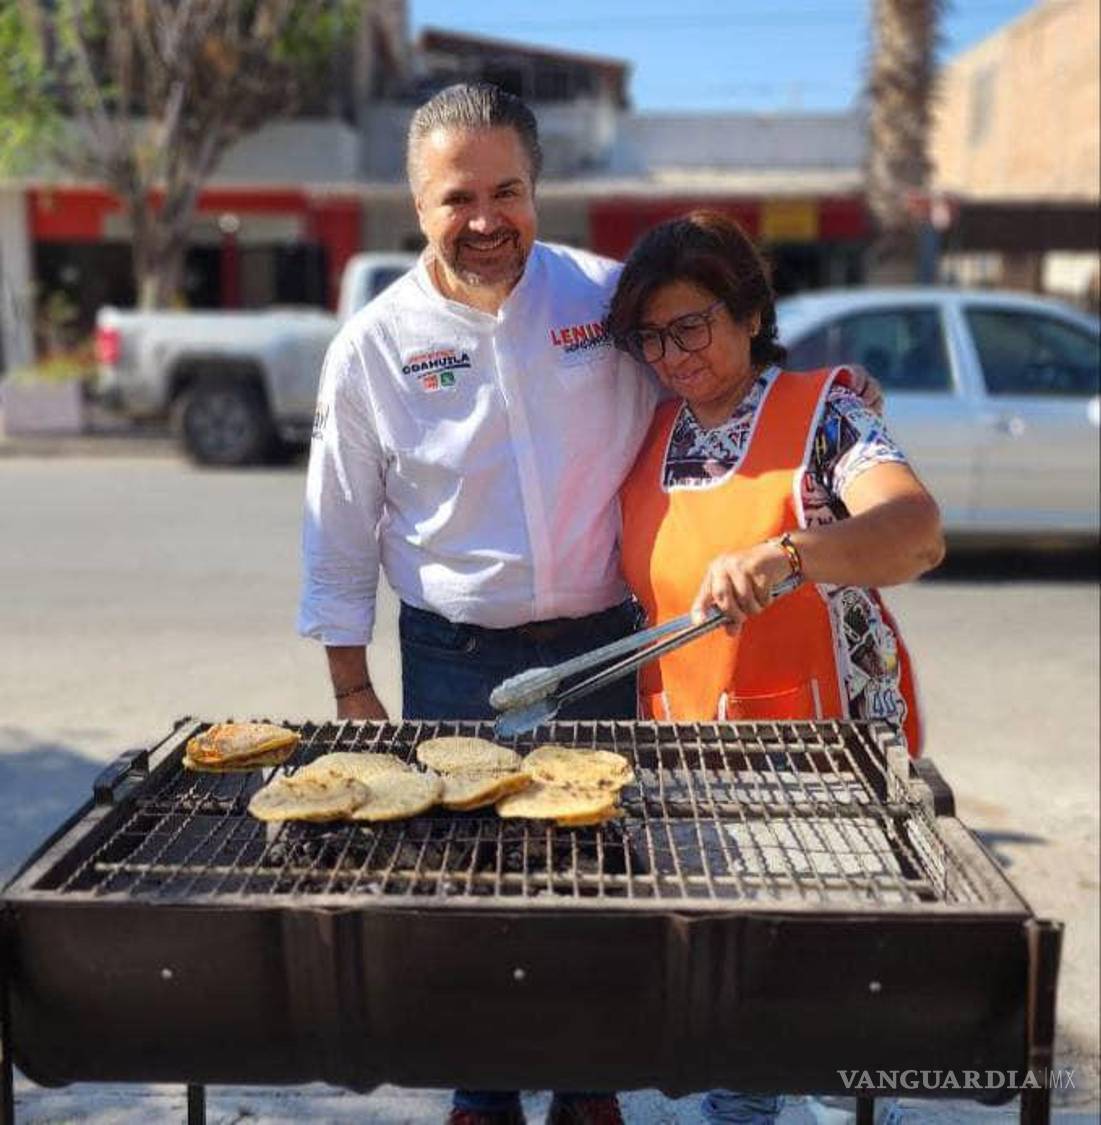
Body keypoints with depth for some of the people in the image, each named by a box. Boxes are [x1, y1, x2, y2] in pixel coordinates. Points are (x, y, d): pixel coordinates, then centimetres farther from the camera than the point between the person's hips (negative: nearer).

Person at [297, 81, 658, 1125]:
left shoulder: (609, 295, -4)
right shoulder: (374, 345, -5)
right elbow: (340, 529, 2)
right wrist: (351, 687, 3)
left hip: (601, 648, 1)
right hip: (452, 665, -1)